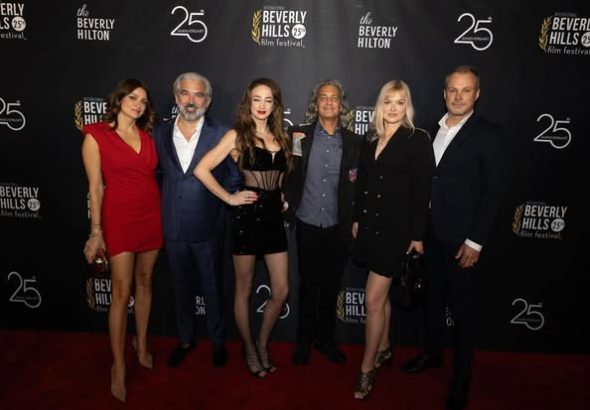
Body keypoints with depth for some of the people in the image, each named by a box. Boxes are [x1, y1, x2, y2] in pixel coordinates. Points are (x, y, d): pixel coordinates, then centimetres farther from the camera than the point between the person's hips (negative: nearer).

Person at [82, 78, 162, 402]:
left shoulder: (147, 136, 9)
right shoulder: (96, 136, -3)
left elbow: (152, 176, 10)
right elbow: (95, 186, -5)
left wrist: (164, 217, 4)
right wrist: (96, 230, -7)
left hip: (152, 216, 5)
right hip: (119, 218, -4)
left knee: (145, 282, 14)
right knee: (121, 292, -2)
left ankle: (141, 344, 32)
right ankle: (118, 366, 12)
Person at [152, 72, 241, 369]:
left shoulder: (222, 134, -8)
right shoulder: (160, 133, 3)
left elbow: (235, 177, -2)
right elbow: (159, 173, 12)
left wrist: (216, 202, -3)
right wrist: (167, 204, 5)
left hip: (208, 227, -3)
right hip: (173, 227, 3)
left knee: (213, 288, 12)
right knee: (181, 287, 18)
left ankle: (217, 341, 34)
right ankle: (185, 339, 39)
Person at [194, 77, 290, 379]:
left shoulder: (280, 136, 11)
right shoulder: (237, 135, -4)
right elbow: (202, 170, -9)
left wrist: (283, 196, 9)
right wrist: (230, 198, -9)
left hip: (274, 215, 5)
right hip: (247, 216, -5)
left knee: (281, 292, 7)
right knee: (244, 290, 10)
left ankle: (263, 344, 31)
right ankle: (249, 349, 31)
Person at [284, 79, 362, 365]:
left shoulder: (353, 141, 3)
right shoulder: (299, 135, 0)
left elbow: (357, 185, 5)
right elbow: (286, 173, 3)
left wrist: (354, 221, 1)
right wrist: (289, 203, -6)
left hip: (338, 226, 1)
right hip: (308, 223, -1)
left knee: (331, 285, 12)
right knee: (308, 284, 10)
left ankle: (325, 337, 31)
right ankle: (304, 339, 29)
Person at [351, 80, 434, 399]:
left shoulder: (417, 139, -8)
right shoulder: (370, 139, 9)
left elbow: (422, 191, -10)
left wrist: (418, 235, -12)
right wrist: (356, 219, 12)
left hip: (396, 228, -6)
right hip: (370, 225, 6)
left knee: (373, 299, -5)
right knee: (381, 294, 18)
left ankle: (367, 368, 11)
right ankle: (383, 348, 36)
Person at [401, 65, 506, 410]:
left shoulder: (488, 134, -9)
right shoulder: (432, 130, 7)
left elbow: (494, 192, -11)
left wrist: (475, 242, -14)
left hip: (462, 239, -5)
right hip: (430, 233, 5)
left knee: (463, 309, 6)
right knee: (433, 297, 19)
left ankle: (461, 380, 23)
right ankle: (433, 352, 40)